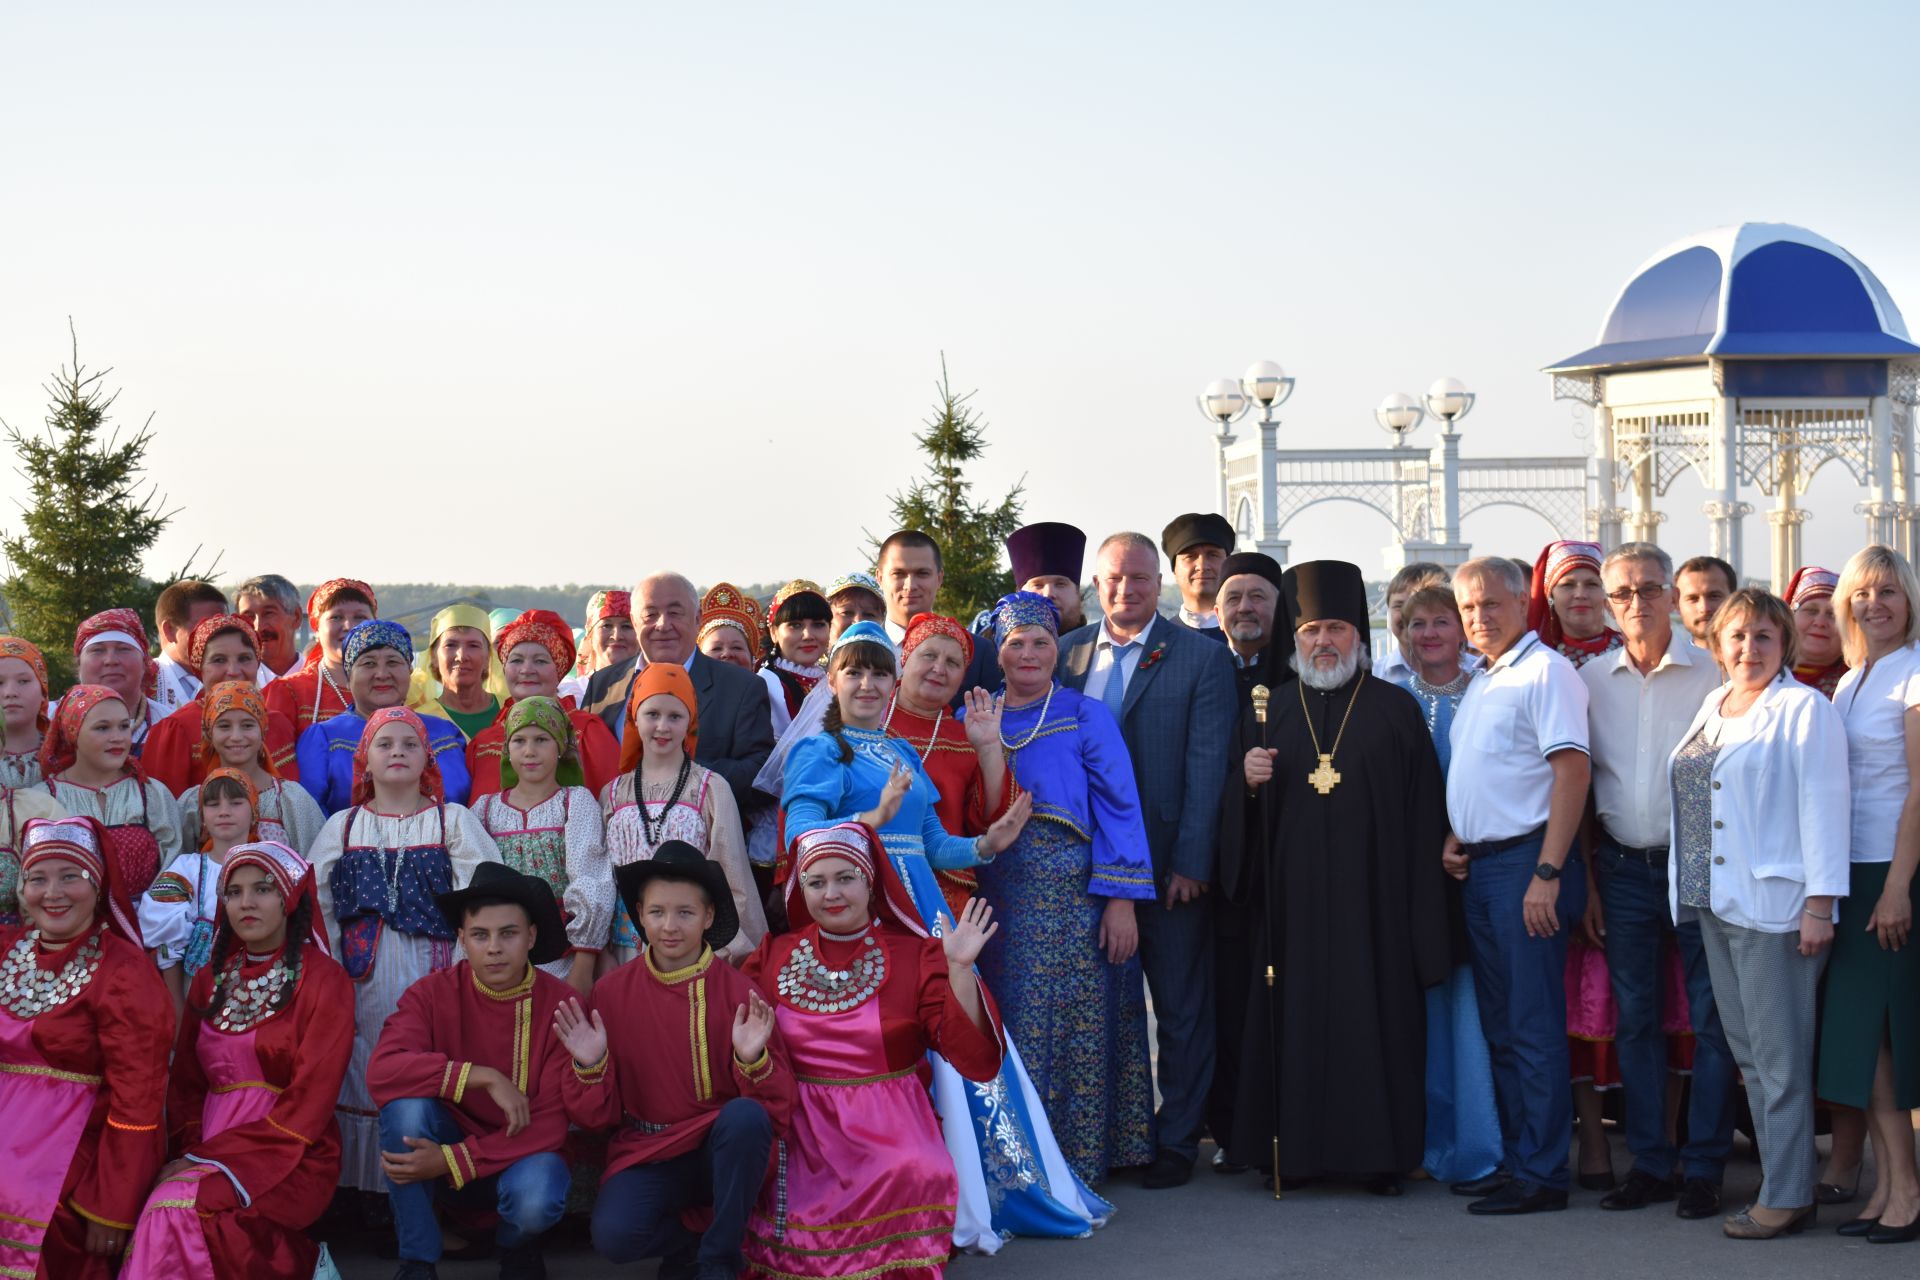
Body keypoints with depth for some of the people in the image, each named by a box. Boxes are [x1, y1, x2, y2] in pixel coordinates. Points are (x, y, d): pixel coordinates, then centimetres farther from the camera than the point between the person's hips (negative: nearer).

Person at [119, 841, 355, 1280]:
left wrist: (222, 1161, -15)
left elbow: (309, 1100, -10)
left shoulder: (324, 980, -3)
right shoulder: (211, 980, 14)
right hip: (208, 1151, 5)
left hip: (289, 1157, -5)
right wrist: (191, 1153, -6)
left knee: (177, 1212, -29)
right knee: (162, 1215, -25)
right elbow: (185, 1083, 13)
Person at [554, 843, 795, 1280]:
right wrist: (590, 1067, -16)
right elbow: (598, 1116, 4)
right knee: (613, 1235, -29)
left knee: (746, 1116, -34)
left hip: (723, 1150, 0)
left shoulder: (738, 991, -5)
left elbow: (778, 1108, -8)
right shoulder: (612, 992, 0)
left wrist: (753, 1060, -27)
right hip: (647, 1153, 0)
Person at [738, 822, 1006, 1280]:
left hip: (888, 1129, -1)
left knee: (916, 1176, -32)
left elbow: (977, 1061, -8)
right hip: (801, 1133, 1)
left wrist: (959, 969, -16)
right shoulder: (773, 956, 11)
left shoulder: (916, 956, 2)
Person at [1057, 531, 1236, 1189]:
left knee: (1181, 1008, 5)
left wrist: (1191, 862, -12)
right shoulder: (1068, 653, 8)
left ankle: (1177, 1141, 15)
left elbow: (1206, 764, -7)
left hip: (1168, 862, -3)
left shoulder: (1203, 658, -2)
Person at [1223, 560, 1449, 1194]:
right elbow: (1243, 814, 16)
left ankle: (1380, 1151, 4)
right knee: (1296, 1018, 1)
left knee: (1375, 1016, -2)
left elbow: (1423, 810, 2)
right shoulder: (1274, 710, 13)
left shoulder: (1394, 708, 6)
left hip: (1372, 897, -2)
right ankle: (1296, 1147, 7)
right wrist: (1247, 778, -8)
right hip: (1293, 898, 2)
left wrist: (1422, 914, -6)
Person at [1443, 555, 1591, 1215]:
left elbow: (1571, 771, -17)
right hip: (1478, 865, 9)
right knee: (1500, 1025, 13)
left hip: (1526, 862, -9)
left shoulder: (1545, 671, -9)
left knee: (1534, 1027, -6)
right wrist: (1455, 838, 9)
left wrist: (1547, 874, -22)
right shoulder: (1480, 682, 18)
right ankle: (1514, 1159, 20)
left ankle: (1542, 1173, -2)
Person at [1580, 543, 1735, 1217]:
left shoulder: (1711, 672, -3)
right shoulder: (1591, 680, 7)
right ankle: (1649, 1162, 15)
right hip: (1624, 865, 3)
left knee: (1710, 1019, 0)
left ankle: (1703, 1167, 7)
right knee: (1634, 1020, 7)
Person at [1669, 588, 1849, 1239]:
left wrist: (1820, 904, -15)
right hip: (1713, 904, 7)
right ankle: (1781, 1179, 15)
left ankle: (1786, 1197, 1)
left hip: (1773, 904, -7)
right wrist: (1689, 886, 13)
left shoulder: (1803, 709, -5)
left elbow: (1822, 806, -10)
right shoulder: (1710, 708, 16)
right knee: (1747, 1052, 9)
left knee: (1779, 1057, -4)